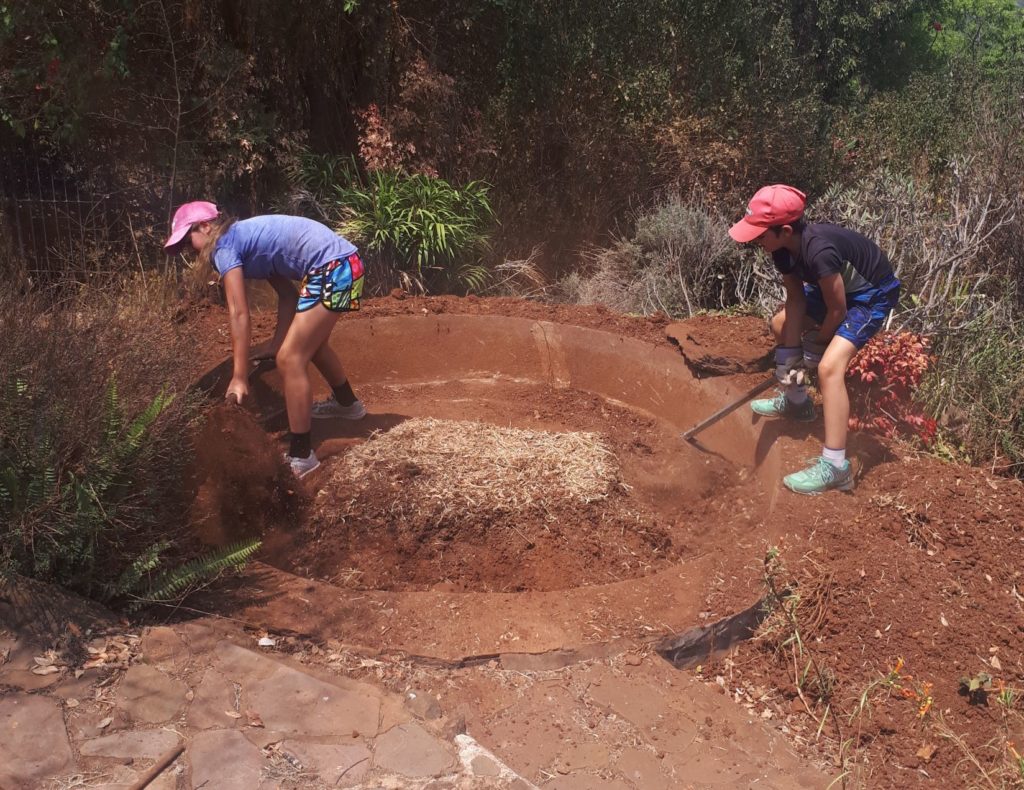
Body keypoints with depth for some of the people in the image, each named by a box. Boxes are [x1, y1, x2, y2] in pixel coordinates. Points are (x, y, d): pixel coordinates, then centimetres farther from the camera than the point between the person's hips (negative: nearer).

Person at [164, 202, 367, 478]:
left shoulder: (225, 247, -5)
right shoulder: (244, 237, 21)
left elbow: (239, 313, -12)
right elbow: (288, 293, 19)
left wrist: (239, 378, -12)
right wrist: (276, 343, 16)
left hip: (332, 268, -10)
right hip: (344, 262, 10)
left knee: (290, 359, -8)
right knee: (310, 342, 30)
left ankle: (300, 457, -1)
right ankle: (348, 404, 54)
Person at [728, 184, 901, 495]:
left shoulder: (819, 251, -38)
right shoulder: (784, 249, -13)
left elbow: (837, 310, -25)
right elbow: (796, 299, -4)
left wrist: (817, 344, -9)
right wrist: (789, 352, -7)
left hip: (873, 294, -9)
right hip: (836, 286, 9)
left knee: (829, 366, -25)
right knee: (781, 324, 19)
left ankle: (835, 467, -22)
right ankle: (796, 402, 39)